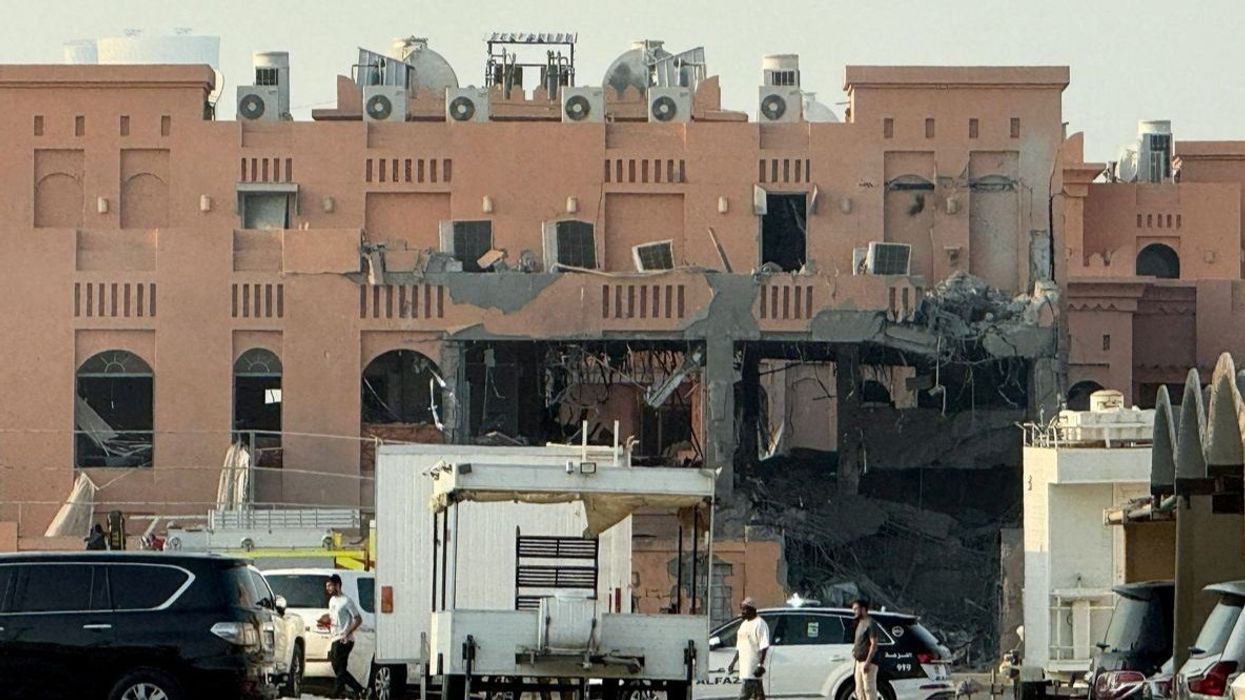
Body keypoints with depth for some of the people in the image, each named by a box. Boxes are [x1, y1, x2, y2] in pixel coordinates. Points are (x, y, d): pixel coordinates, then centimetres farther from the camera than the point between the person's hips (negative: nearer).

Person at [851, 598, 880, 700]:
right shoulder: (860, 623, 16)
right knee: (860, 691, 13)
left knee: (869, 690, -10)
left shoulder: (870, 624, -13)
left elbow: (874, 644, -19)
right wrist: (855, 649, 12)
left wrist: (867, 662, -23)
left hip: (868, 662, -10)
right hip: (859, 661, 10)